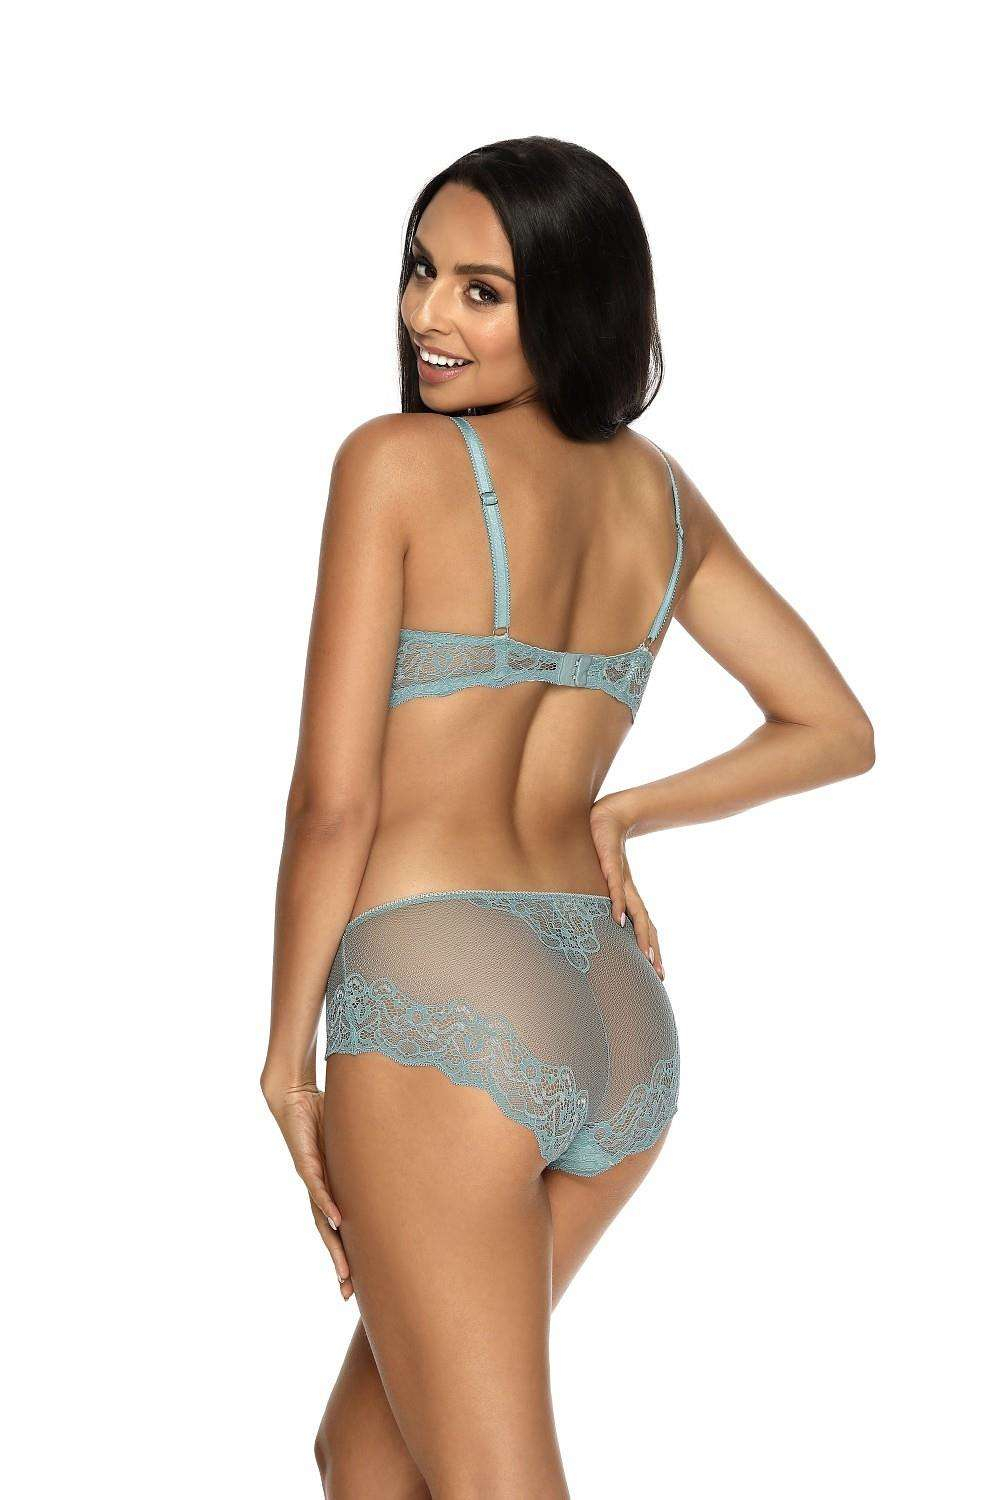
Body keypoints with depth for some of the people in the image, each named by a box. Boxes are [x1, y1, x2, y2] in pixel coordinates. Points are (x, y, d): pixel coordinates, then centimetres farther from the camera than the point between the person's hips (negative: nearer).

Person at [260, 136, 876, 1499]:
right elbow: (837, 733, 19)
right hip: (623, 1017, 8)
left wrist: (288, 1054, -1)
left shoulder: (397, 462, -7)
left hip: (441, 1005, -7)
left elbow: (332, 800, -11)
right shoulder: (659, 491, 12)